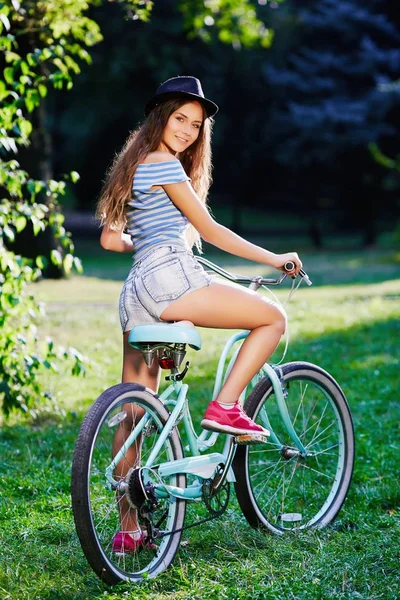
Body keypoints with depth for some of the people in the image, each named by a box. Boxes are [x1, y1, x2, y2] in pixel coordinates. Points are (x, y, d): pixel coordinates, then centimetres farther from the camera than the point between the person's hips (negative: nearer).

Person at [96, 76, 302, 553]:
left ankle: (127, 529, 9)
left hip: (135, 296, 10)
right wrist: (274, 259, 5)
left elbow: (110, 239, 27)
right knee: (273, 318, -1)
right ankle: (224, 407, -8)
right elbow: (209, 230, -2)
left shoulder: (133, 166, 25)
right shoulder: (164, 165, -1)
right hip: (169, 280, -10)